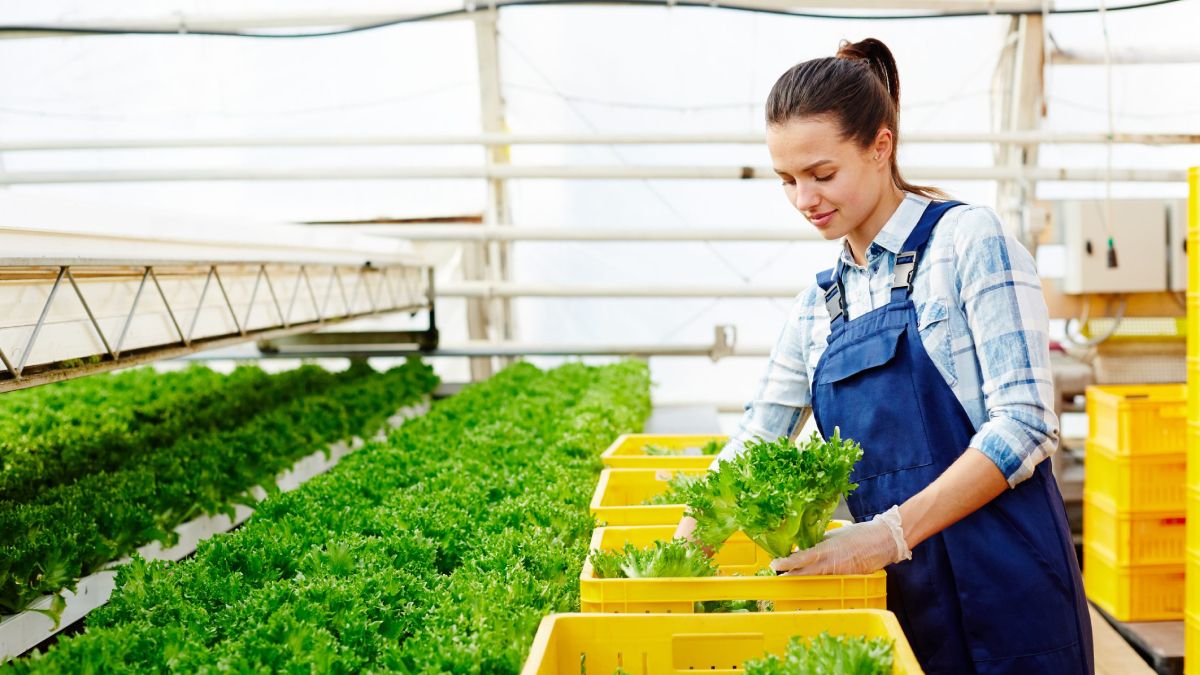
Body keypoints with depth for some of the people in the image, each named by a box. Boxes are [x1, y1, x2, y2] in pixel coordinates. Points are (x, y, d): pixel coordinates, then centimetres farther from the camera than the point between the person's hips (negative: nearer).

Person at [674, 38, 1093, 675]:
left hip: (1002, 592, -5)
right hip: (901, 597, 6)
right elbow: (754, 438, 13)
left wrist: (890, 534, -20)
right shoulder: (820, 302, 11)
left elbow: (1025, 423, -15)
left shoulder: (968, 239, -8)